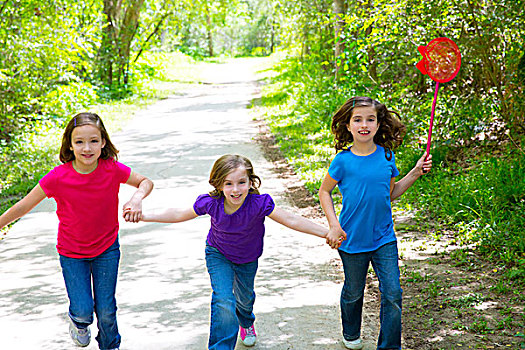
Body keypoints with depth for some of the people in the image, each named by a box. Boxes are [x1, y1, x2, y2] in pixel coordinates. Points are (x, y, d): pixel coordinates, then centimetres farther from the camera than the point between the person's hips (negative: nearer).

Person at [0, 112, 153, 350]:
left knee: (106, 311, 8)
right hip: (72, 254, -1)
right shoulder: (58, 177, -22)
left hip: (107, 250, 1)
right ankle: (78, 322, 33)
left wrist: (137, 198, -24)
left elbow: (146, 182, -4)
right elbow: (22, 207, -12)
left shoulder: (113, 169, -19)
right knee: (83, 310, -5)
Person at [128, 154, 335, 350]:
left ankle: (246, 322, 62)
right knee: (223, 301, -19)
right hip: (218, 255, -1)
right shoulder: (211, 203, -32)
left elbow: (290, 220, -29)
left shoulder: (259, 204, -36)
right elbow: (178, 215, -17)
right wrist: (143, 216, -18)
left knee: (244, 297, 25)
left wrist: (325, 232, -30)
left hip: (247, 258, 1)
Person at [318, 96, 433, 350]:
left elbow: (390, 193, 9)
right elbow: (324, 191, 1)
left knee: (392, 295, -1)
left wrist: (415, 173, 1)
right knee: (353, 292, 17)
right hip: (352, 240, -2)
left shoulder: (386, 155, -3)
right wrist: (334, 225, -8)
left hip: (384, 239, 2)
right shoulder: (343, 161, -13)